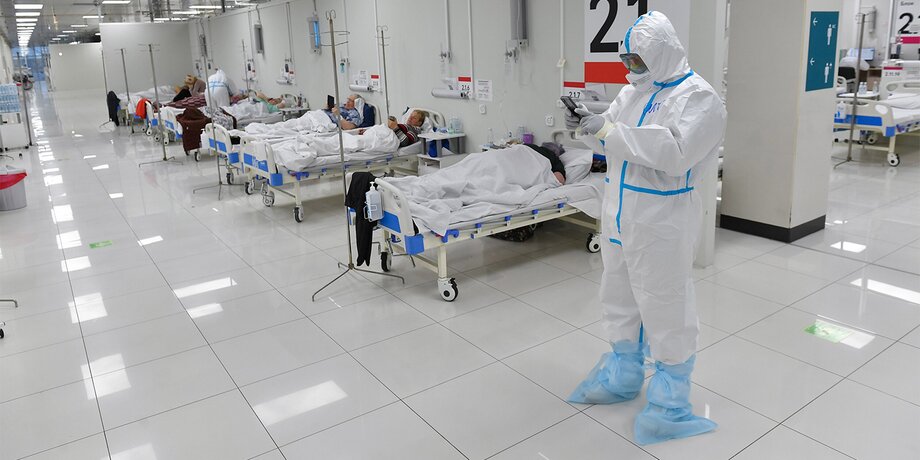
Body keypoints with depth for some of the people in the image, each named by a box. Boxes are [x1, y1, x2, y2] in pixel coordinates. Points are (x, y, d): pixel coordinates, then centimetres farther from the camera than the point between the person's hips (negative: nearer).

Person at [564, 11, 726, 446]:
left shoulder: (698, 97, -12)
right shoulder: (632, 91, 11)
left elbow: (675, 154, -26)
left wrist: (610, 130, -25)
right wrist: (590, 125, -5)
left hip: (661, 221, -8)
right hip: (619, 213, 8)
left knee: (664, 306, 2)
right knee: (620, 299, 18)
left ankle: (671, 401, 20)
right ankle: (623, 377, 38)